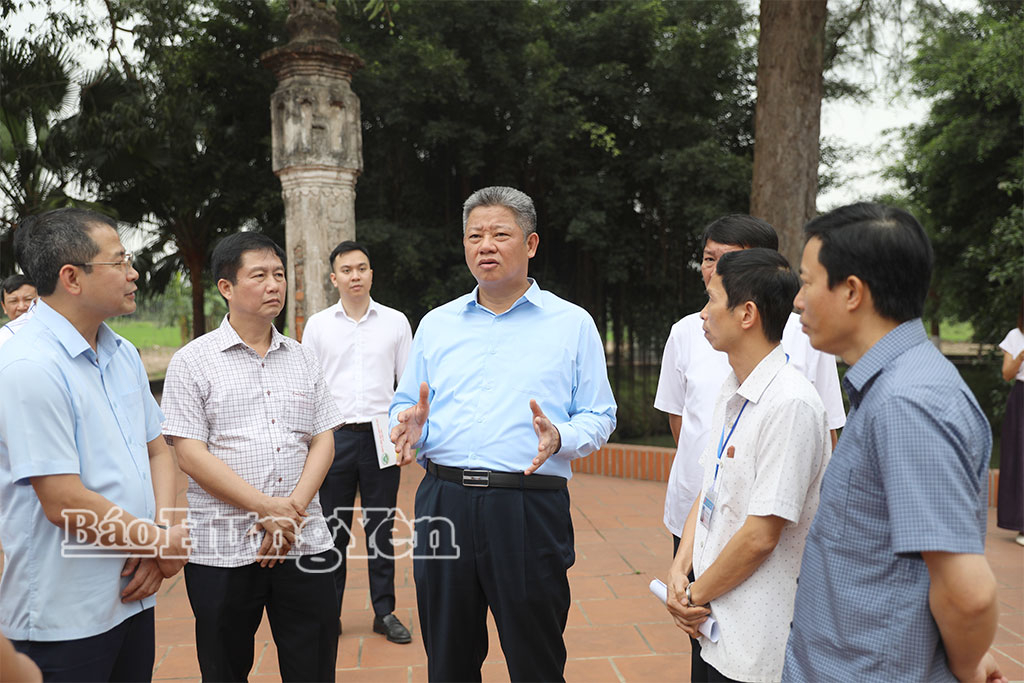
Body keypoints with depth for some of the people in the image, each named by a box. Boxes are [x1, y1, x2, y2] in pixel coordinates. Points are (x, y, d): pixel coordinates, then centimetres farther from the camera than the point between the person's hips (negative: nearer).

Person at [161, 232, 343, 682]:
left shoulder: (302, 359, 10)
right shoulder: (192, 362, -2)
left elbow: (322, 442, 7)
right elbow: (190, 455, -9)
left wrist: (291, 508, -8)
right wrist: (266, 506, -15)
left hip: (305, 542, 3)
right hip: (223, 550, -3)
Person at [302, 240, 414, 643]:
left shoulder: (395, 322, 5)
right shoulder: (318, 325, 5)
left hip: (381, 435, 0)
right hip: (334, 436, 0)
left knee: (380, 528, 8)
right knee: (332, 530, 7)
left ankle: (385, 612, 19)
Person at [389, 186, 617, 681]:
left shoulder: (572, 324, 4)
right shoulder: (435, 324, 13)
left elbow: (599, 418, 3)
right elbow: (404, 407, 17)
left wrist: (560, 436, -17)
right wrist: (410, 425, -6)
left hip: (530, 509, -3)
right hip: (443, 502, 3)